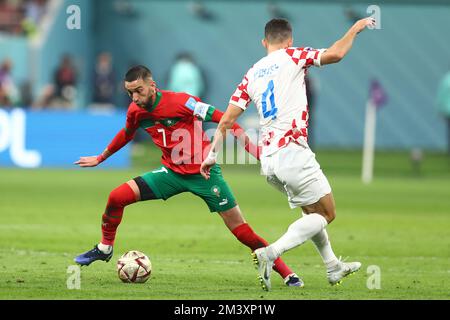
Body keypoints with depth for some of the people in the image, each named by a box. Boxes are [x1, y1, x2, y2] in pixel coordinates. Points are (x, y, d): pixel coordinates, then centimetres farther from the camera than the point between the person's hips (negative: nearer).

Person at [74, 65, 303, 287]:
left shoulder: (179, 102, -22)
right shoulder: (135, 111, -2)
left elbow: (222, 119, -21)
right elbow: (126, 135, 21)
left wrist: (252, 148, -25)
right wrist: (100, 159, 32)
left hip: (204, 172, -5)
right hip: (172, 172, 5)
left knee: (240, 229, -8)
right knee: (117, 197, -7)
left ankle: (286, 274, 0)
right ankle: (104, 248, 18)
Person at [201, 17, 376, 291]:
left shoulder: (252, 74, 15)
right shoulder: (291, 56, 0)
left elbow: (226, 120, 12)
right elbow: (336, 53, -10)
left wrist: (213, 154, 17)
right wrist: (356, 27, 5)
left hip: (268, 160, 7)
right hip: (292, 152, -7)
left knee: (313, 212, 23)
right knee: (327, 214, 0)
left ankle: (333, 267, 29)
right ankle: (271, 253, -15)